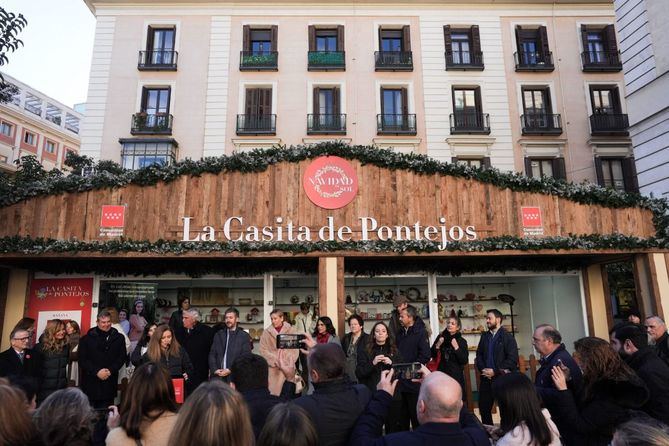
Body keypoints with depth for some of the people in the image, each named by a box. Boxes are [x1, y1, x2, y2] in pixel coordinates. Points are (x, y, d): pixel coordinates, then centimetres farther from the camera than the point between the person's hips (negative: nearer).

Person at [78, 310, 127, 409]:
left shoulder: (119, 338, 7)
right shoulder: (87, 338, 4)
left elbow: (122, 357, 5)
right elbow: (82, 360, -1)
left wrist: (110, 370, -10)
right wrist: (97, 371, -12)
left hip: (109, 383, 1)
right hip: (90, 383, -1)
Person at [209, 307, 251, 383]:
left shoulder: (244, 336, 3)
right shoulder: (218, 335, 15)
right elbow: (212, 355, 11)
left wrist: (230, 370, -11)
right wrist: (215, 370, -5)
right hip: (218, 376, 3)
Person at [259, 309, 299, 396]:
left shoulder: (291, 330, 3)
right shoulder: (267, 332, 4)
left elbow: (295, 349, 4)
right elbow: (263, 350, 3)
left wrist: (289, 362, -6)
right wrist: (275, 360, -6)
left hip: (287, 366, 0)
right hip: (272, 366, 0)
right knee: (273, 389, -7)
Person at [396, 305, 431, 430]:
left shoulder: (420, 332, -8)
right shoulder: (400, 334, 12)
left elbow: (425, 355, -16)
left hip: (414, 381, -6)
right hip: (401, 381, 6)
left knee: (416, 415, 4)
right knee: (402, 415, 15)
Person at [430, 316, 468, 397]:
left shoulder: (462, 341, 0)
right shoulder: (441, 337, 5)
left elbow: (465, 361, -6)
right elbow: (432, 355, 8)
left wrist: (456, 347, -15)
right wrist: (437, 345, -8)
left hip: (456, 376, -1)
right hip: (442, 374, 2)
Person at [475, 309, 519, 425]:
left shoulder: (508, 337, -5)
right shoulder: (484, 336, 12)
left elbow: (513, 359, -13)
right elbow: (479, 355, 11)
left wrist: (495, 371, -15)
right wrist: (483, 369, -7)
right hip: (486, 378, 5)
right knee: (483, 407, 10)